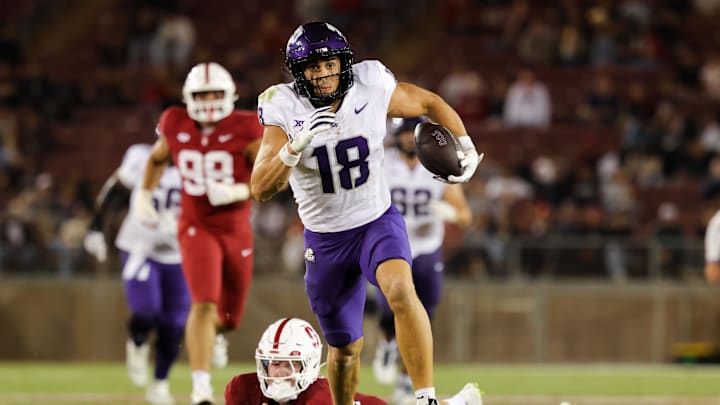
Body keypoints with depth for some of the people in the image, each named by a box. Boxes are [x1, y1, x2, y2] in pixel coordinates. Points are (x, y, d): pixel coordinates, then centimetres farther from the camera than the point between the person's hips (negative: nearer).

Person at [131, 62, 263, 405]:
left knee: (229, 317, 14)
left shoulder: (245, 129, -11)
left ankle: (214, 333, 54)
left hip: (237, 231, 1)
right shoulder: (175, 125, -4)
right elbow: (158, 158, 18)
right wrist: (143, 194, 9)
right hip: (197, 228, -1)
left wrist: (240, 191, -25)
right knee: (204, 303, -24)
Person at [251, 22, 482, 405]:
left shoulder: (371, 88, -13)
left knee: (401, 292, -32)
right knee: (345, 347, 11)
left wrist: (465, 147, -2)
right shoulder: (285, 108, -15)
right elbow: (261, 189, -22)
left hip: (378, 220, -1)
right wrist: (297, 145, -37)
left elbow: (430, 103, 7)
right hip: (325, 238, 1)